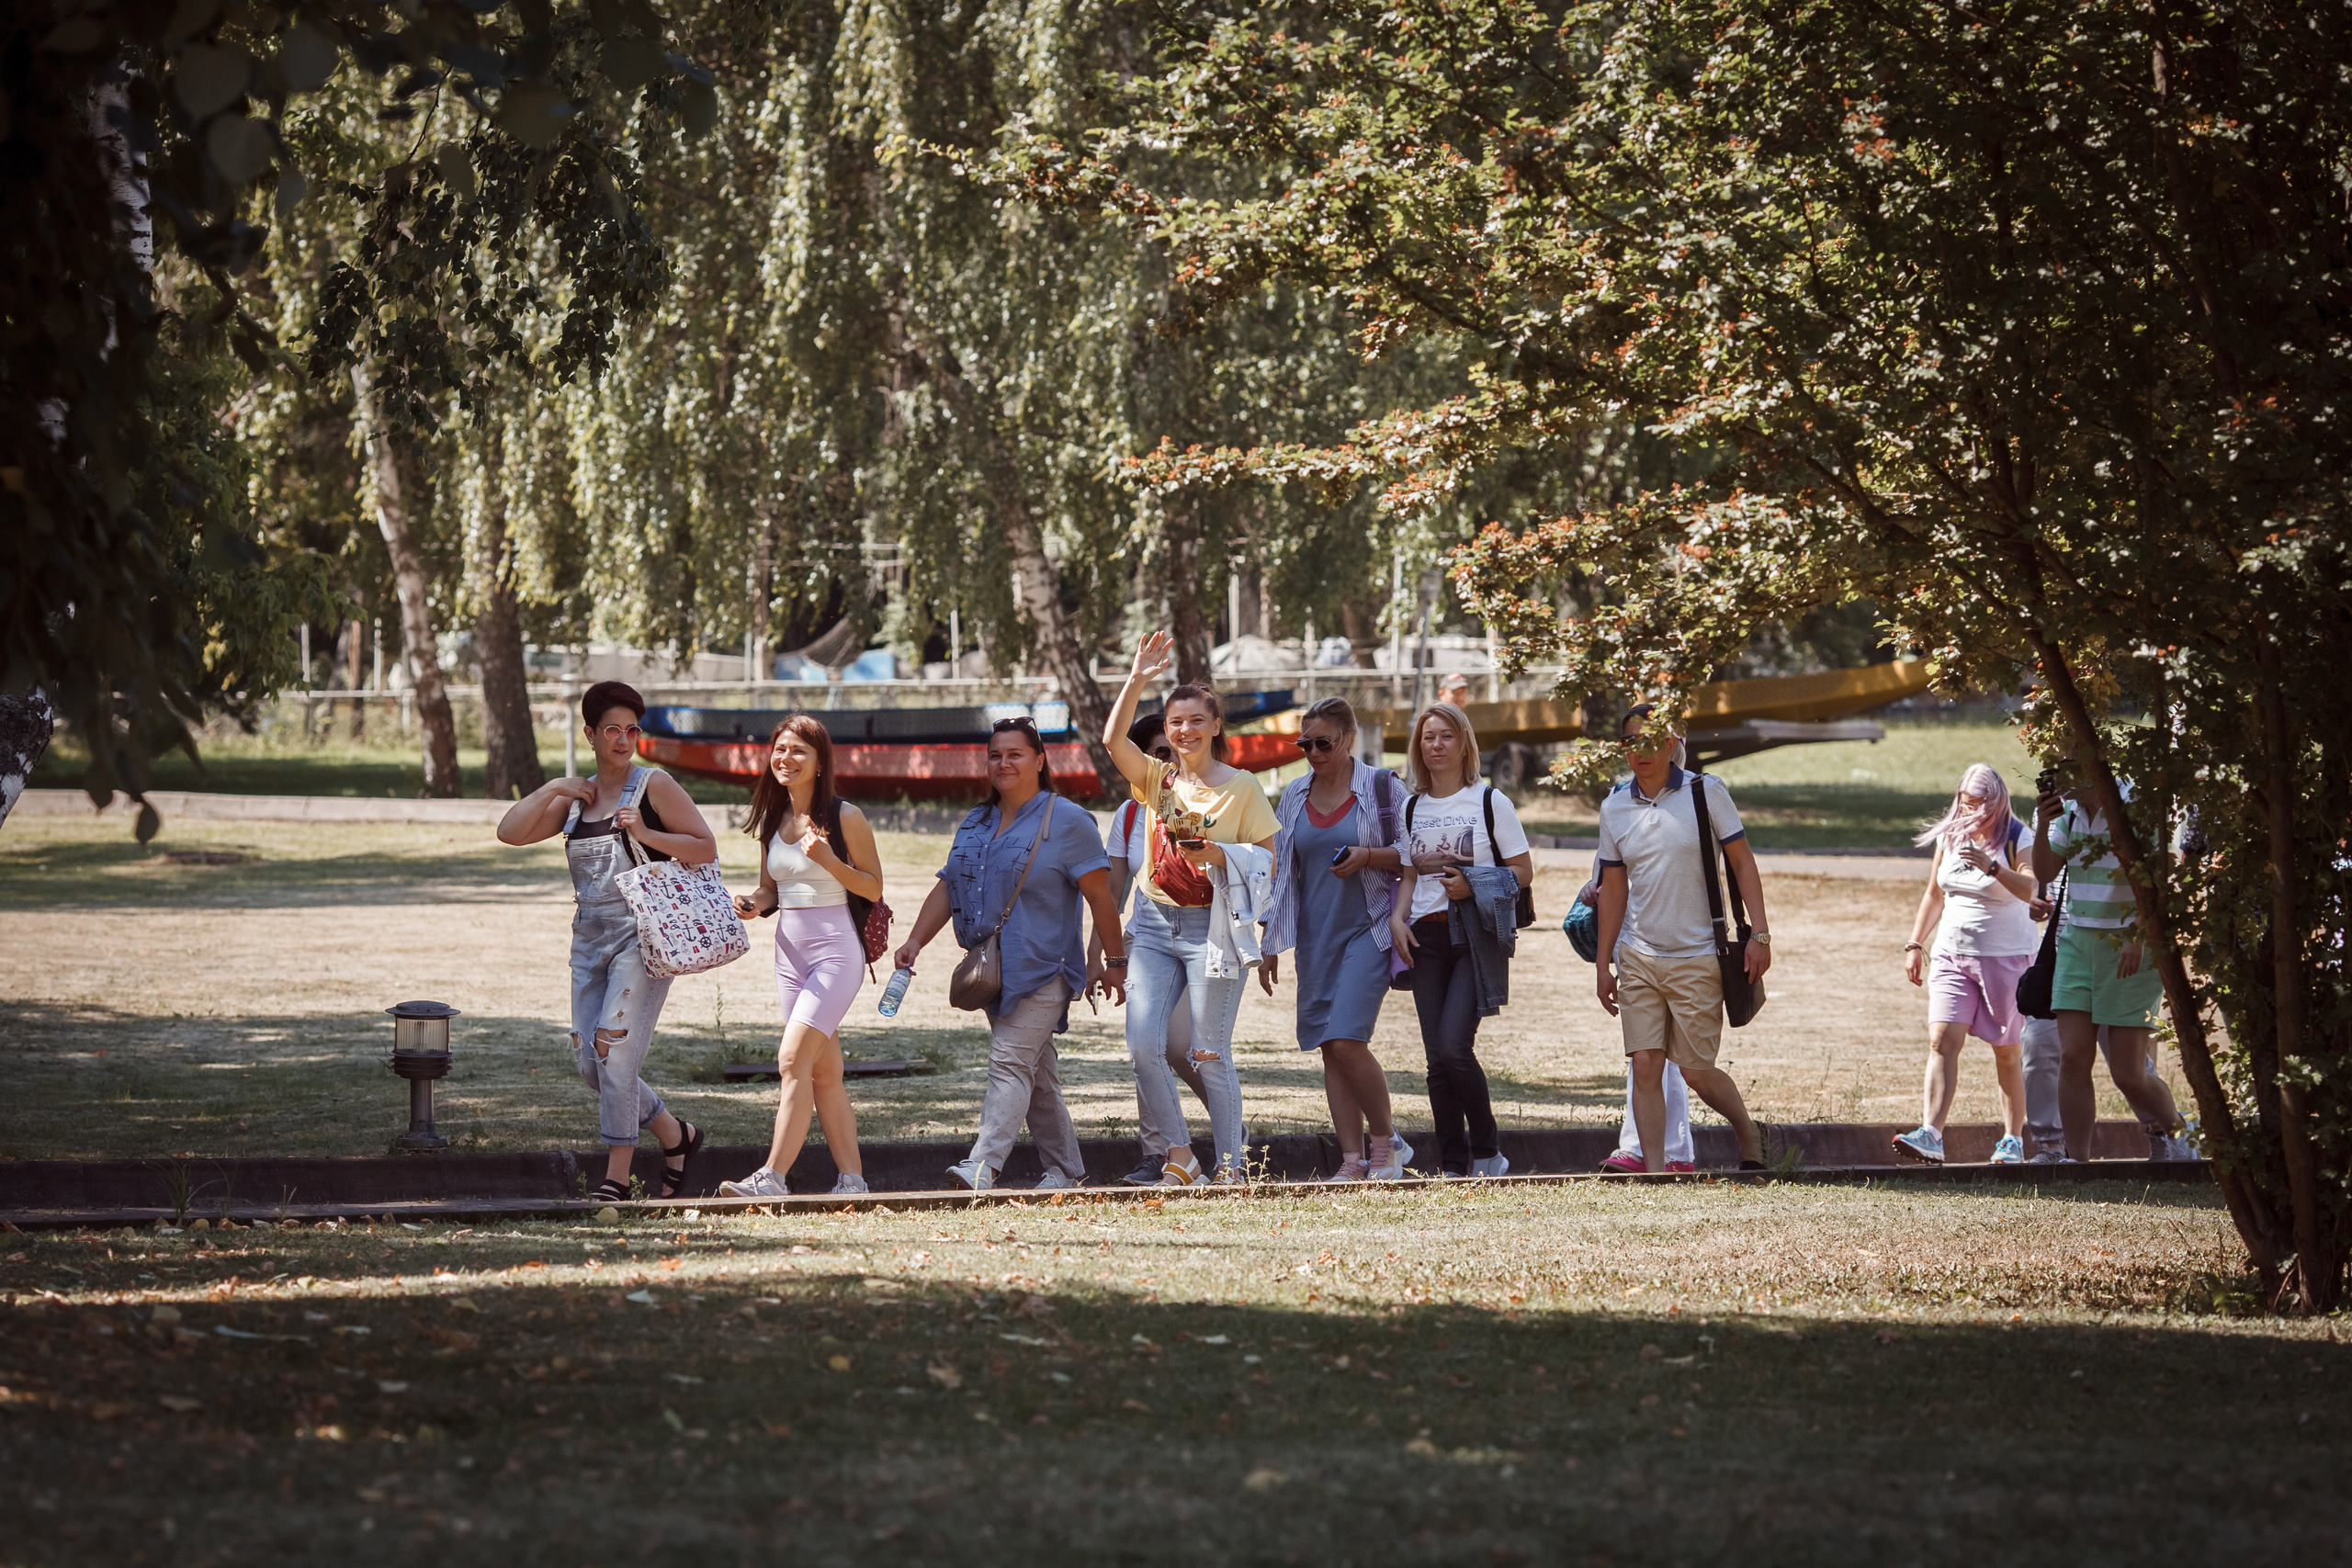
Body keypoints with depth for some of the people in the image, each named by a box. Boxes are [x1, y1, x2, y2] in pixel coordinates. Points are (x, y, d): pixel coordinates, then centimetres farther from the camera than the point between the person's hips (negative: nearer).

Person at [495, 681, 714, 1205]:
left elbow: (706, 849, -4)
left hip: (643, 937, -7)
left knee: (614, 1049, -15)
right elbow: (510, 832, 6)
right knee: (589, 1061, 4)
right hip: (591, 940, 7)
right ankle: (676, 1136, 22)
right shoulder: (575, 799, 15)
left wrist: (645, 834, -16)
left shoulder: (654, 786, -1)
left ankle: (617, 1177, -10)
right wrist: (552, 788, -2)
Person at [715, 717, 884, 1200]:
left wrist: (827, 859, -21)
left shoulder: (844, 817, -7)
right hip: (789, 952, 7)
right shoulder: (773, 820, 11)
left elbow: (874, 888, -7)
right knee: (823, 1073, 8)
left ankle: (772, 1177, -21)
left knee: (793, 1059, -17)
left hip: (837, 949, -7)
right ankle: (852, 1179, 13)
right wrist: (753, 904, -2)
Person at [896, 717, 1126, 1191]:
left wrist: (1115, 964, -6)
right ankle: (1066, 1168, 18)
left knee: (1011, 1064, -16)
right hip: (991, 970, 7)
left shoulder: (1066, 822, -4)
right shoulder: (976, 824, 16)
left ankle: (983, 1165, -26)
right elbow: (947, 888, 16)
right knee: (1037, 1073, 11)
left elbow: (1100, 895, -5)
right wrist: (915, 941, 2)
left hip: (1040, 969, -7)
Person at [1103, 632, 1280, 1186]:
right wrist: (1137, 679, -16)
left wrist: (1220, 856, -18)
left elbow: (1267, 863, 0)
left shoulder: (1241, 787, 1)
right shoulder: (1156, 780, 9)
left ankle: (1231, 1162, 7)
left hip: (1212, 926, -4)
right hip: (1156, 925, 4)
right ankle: (1180, 1154, 6)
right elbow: (1114, 740, -8)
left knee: (1210, 1052, -3)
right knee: (1142, 1046, -7)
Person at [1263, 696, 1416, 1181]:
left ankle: (1385, 1142, 0)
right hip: (1316, 936, 5)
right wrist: (1270, 945, 14)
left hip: (1368, 930, -5)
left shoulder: (1382, 787, -3)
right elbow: (1282, 873, 16)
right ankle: (1353, 1161, 5)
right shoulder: (1294, 797, 11)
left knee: (1347, 1040, -17)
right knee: (1329, 1049, 2)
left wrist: (1367, 857, -18)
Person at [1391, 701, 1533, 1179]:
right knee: (1437, 1057, 1)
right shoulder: (1413, 808, 14)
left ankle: (1487, 1152, -2)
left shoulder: (1490, 802, 1)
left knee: (1454, 1045, -18)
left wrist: (1473, 885, -13)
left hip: (1476, 936, -5)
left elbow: (1524, 873, 1)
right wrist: (1397, 917, 2)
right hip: (1427, 937, 5)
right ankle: (1453, 1167, 6)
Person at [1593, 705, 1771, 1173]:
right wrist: (1603, 962, 12)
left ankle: (1749, 1134, 25)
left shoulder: (1705, 791, -4)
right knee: (1645, 1065, -6)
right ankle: (1654, 1167, -3)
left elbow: (1742, 862, -2)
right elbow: (1613, 887, 13)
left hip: (1696, 957, -3)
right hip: (1638, 958, 3)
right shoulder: (1614, 807, 6)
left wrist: (1759, 935, -9)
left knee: (1697, 1073, 0)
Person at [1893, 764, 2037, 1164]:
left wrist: (1991, 866, -40)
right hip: (1952, 952, 4)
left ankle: (2013, 1140, 12)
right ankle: (1930, 1135, -21)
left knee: (2007, 1051, 2)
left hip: (2006, 955, -4)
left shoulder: (2015, 838, -8)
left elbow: (2028, 890, -26)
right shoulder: (1949, 836, 8)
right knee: (1942, 1041, -12)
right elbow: (1934, 895, 20)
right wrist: (1915, 945, 15)